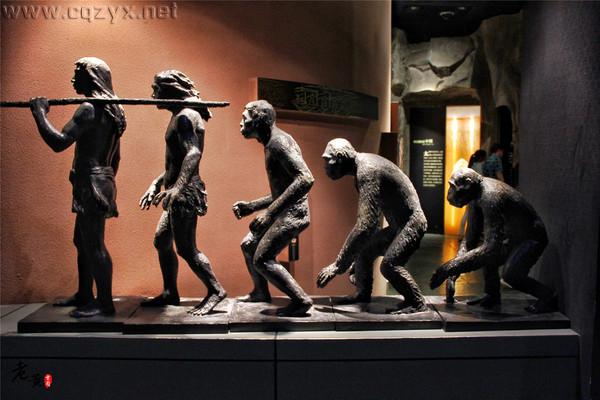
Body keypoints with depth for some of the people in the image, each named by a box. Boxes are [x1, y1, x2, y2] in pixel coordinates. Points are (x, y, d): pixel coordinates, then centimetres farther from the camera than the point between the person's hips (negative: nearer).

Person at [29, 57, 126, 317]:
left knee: (93, 244, -5)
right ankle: (84, 295, 30)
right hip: (101, 183, 10)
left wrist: (39, 112, -11)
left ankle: (105, 303, 2)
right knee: (83, 242, 18)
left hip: (91, 185, -10)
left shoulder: (89, 108, -15)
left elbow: (58, 143, -23)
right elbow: (114, 156, 20)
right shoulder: (109, 109, 15)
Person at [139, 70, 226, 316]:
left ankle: (215, 291, 2)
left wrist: (177, 187, -37)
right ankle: (170, 293, 24)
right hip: (179, 194, 11)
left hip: (185, 194, -11)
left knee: (186, 249, -8)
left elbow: (193, 154, -27)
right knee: (161, 241, 15)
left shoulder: (185, 116, -12)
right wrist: (156, 184, 23)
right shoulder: (181, 117, 19)